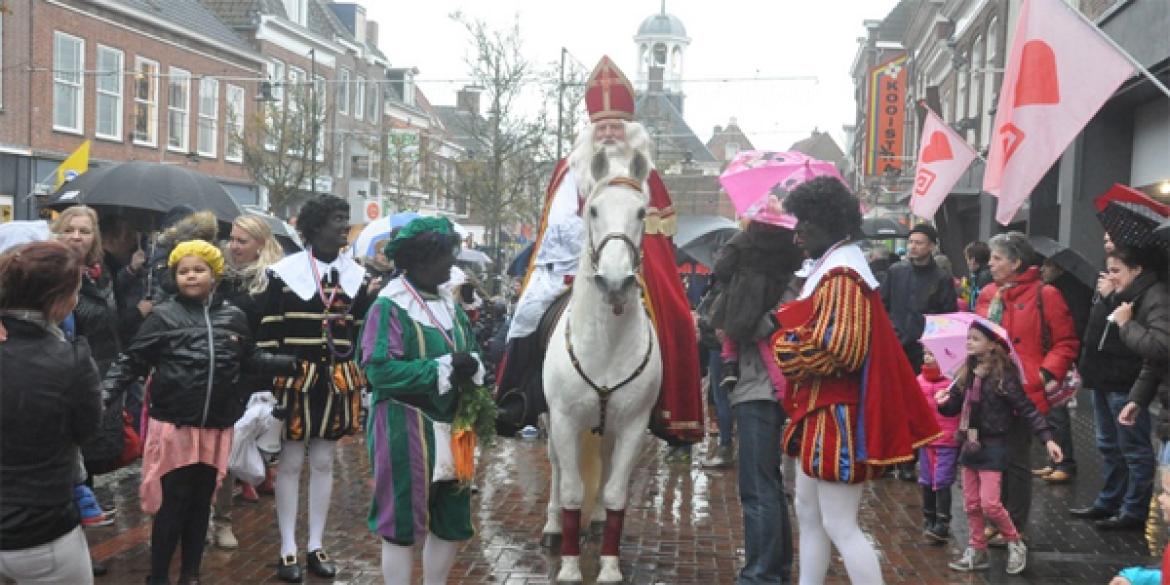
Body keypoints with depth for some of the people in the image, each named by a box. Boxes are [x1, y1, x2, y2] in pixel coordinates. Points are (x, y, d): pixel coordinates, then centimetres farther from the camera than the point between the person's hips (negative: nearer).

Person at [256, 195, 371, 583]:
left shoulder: (357, 276, 6)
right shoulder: (284, 272, -6)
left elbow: (363, 333, 10)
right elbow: (267, 333, -5)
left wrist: (363, 384, 3)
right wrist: (266, 383, -7)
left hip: (337, 381, 4)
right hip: (294, 379, -3)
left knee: (323, 462, 11)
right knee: (290, 463, 5)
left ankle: (316, 546, 21)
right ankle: (288, 549, 15)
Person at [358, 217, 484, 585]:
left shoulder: (451, 304, 8)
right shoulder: (389, 307, -14)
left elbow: (472, 353, 14)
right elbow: (380, 370, -21)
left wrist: (472, 366, -10)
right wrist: (443, 368, -23)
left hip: (451, 427, 7)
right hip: (404, 430, -7)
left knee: (453, 521, 15)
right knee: (401, 521, 4)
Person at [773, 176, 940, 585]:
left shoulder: (841, 275, -19)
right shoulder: (829, 268, 13)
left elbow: (838, 351, -27)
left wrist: (782, 345, -13)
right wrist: (790, 334, 6)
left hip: (836, 416, -11)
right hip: (821, 412, 11)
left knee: (840, 526, -4)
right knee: (808, 514, 18)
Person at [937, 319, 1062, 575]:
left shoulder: (1003, 376, -12)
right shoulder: (967, 374, 6)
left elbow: (1027, 409, -12)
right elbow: (954, 406, 12)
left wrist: (1047, 438, -19)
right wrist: (943, 402, -11)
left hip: (993, 446, -6)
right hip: (970, 445, 6)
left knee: (989, 503, -8)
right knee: (971, 503, 10)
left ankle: (1016, 545, 14)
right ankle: (977, 552, 22)